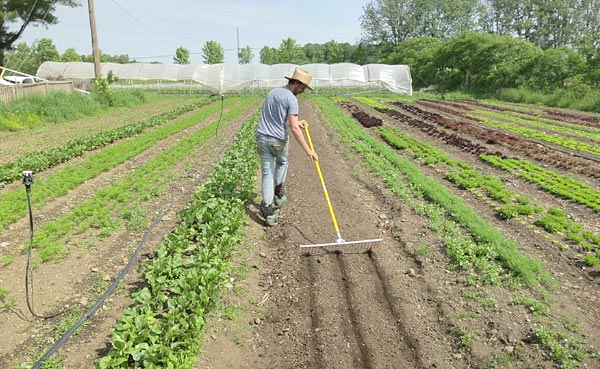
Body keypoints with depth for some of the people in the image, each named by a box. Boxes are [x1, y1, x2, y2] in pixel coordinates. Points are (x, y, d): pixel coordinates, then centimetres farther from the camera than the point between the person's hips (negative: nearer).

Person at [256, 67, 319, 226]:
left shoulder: (273, 92, 13)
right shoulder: (291, 99, -12)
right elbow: (293, 128, -21)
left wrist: (296, 122, 28)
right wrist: (308, 149, -21)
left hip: (262, 138, 5)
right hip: (279, 140, -5)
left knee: (267, 174, 5)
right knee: (282, 163, 27)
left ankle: (268, 212, 1)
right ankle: (279, 195, 33)